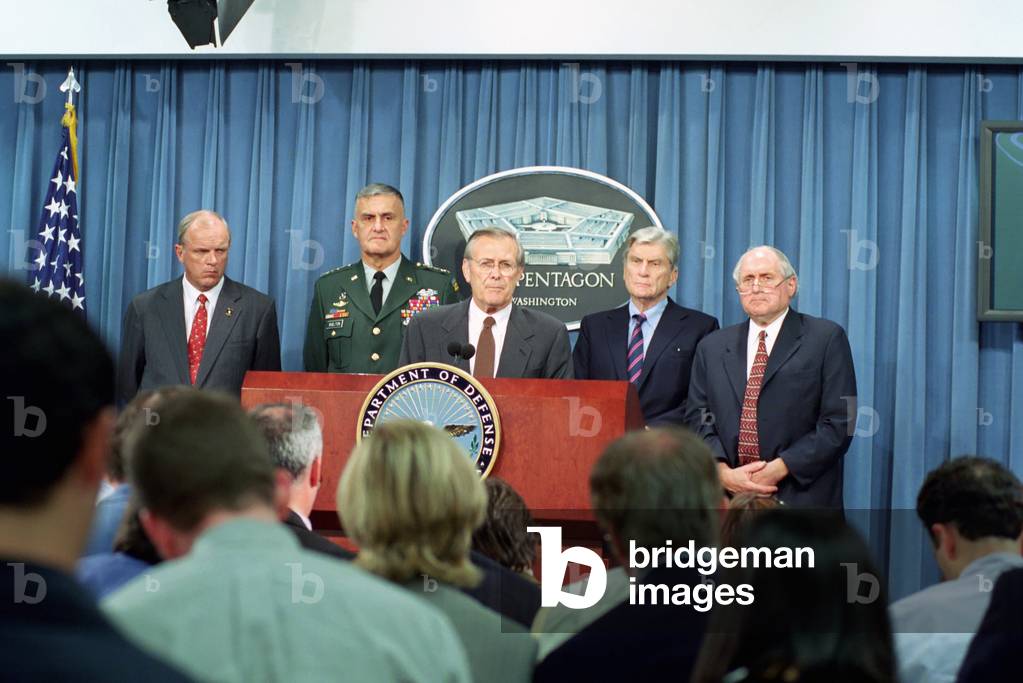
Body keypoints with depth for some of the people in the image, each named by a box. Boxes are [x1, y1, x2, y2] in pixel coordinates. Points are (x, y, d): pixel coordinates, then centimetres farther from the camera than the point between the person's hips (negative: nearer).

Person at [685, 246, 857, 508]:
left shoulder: (826, 339, 2)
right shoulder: (712, 347, 15)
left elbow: (838, 422, -4)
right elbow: (698, 420, 9)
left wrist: (779, 469, -13)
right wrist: (723, 472, -9)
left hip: (801, 497, -3)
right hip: (728, 494, 3)